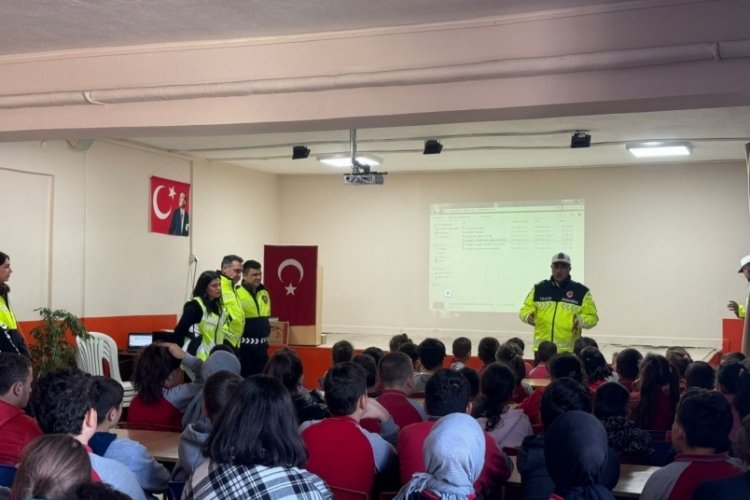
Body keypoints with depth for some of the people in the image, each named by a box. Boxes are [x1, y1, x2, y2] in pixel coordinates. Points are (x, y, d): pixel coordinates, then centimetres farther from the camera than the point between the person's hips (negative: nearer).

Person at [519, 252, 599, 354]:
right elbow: (526, 309, 12)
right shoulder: (539, 288, 9)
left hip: (569, 351, -2)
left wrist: (580, 321, -19)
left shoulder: (581, 291, 2)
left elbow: (592, 317, 2)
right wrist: (528, 316, -11)